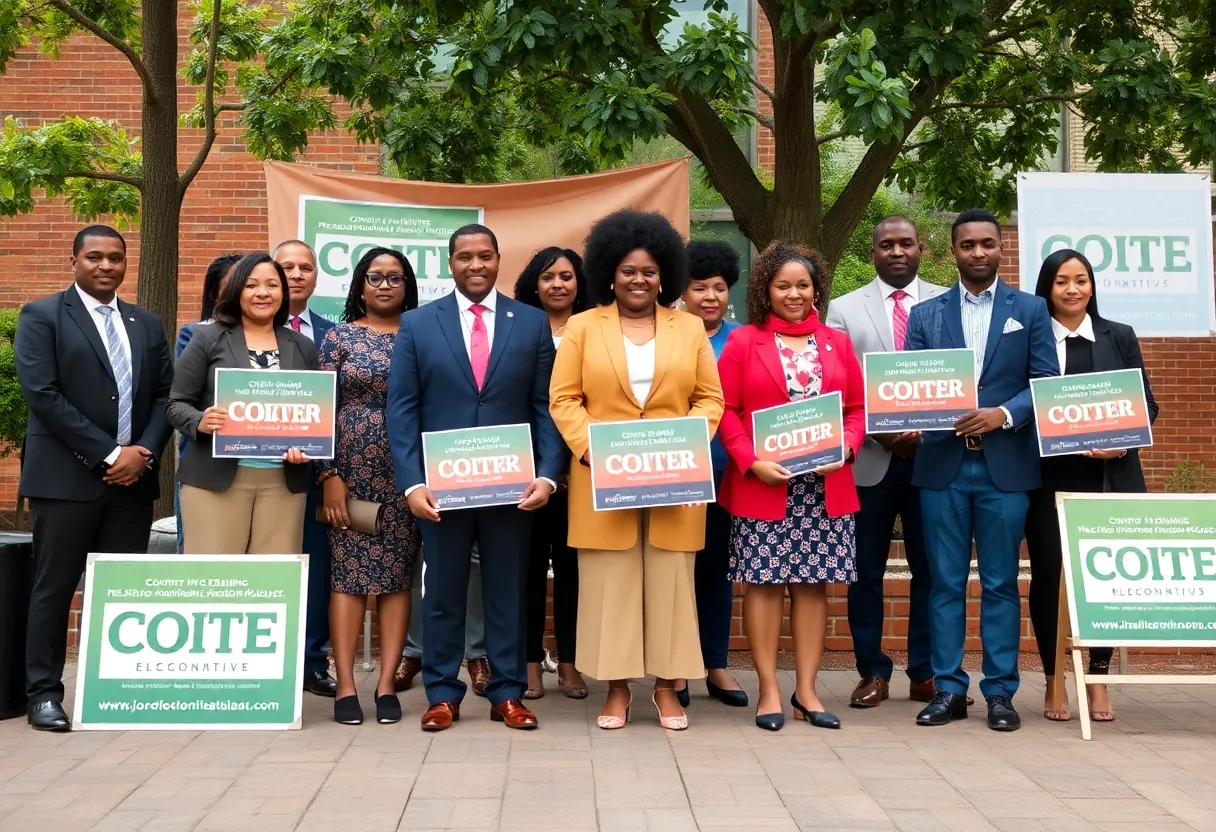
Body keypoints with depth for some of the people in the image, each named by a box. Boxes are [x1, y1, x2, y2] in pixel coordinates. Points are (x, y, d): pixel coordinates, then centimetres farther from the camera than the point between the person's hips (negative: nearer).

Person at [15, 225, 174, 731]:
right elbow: (42, 395, -10)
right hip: (65, 476, -4)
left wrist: (143, 454, -7)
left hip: (133, 478, 4)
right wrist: (107, 454, -13)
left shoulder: (147, 324, 15)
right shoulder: (41, 316, 0)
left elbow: (165, 396, 11)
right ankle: (44, 693, 11)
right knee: (54, 587, 2)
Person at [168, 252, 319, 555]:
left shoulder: (303, 347, 12)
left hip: (284, 482, 3)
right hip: (215, 477, -2)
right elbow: (177, 404, 3)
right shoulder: (208, 338, 4)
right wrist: (201, 421, -18)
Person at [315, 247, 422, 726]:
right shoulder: (340, 336, 5)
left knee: (397, 576, 2)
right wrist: (328, 475, -8)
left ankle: (386, 684, 7)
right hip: (351, 468, -1)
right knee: (348, 573, -2)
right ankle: (346, 686, 0)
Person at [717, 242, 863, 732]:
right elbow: (726, 411, -2)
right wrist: (752, 462, -14)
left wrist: (845, 449, -8)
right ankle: (769, 690, 9)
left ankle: (807, 690, 14)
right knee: (764, 583, 0)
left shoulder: (837, 343, 12)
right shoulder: (743, 342, 3)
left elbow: (857, 408, 11)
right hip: (761, 484, -2)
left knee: (813, 583, 5)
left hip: (825, 486, 3)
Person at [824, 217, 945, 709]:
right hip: (870, 459, 0)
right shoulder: (844, 309, 6)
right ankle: (873, 673, 17)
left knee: (930, 570, 6)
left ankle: (925, 674, 16)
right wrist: (880, 433, -12)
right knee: (866, 572, 6)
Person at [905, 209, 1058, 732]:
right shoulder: (925, 314, 11)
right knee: (945, 582, 5)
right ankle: (948, 689, 13)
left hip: (1005, 466, -1)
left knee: (1001, 583, 4)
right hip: (942, 464, 1)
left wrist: (1003, 414, -14)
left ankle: (1000, 692, 12)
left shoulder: (1031, 310, 8)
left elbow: (1047, 383, 2)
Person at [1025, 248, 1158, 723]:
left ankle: (1098, 678, 13)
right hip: (1049, 478, -1)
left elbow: (1146, 403, 7)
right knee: (1048, 574, 0)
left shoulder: (1120, 337, 10)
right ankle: (1054, 681, 10)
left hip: (1109, 477, 2)